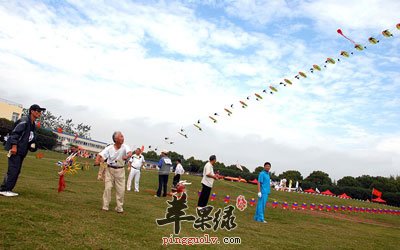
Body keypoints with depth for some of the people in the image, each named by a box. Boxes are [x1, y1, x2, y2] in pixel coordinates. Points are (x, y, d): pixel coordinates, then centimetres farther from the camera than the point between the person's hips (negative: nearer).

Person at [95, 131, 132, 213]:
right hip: (110, 169, 0)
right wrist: (97, 161, -31)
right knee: (107, 188, 1)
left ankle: (119, 207, 18)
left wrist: (127, 156, -51)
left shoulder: (124, 147, -10)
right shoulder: (109, 148, -8)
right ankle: (105, 206, 13)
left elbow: (130, 153, -28)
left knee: (121, 190, 4)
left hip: (120, 170, 1)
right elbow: (100, 155, -11)